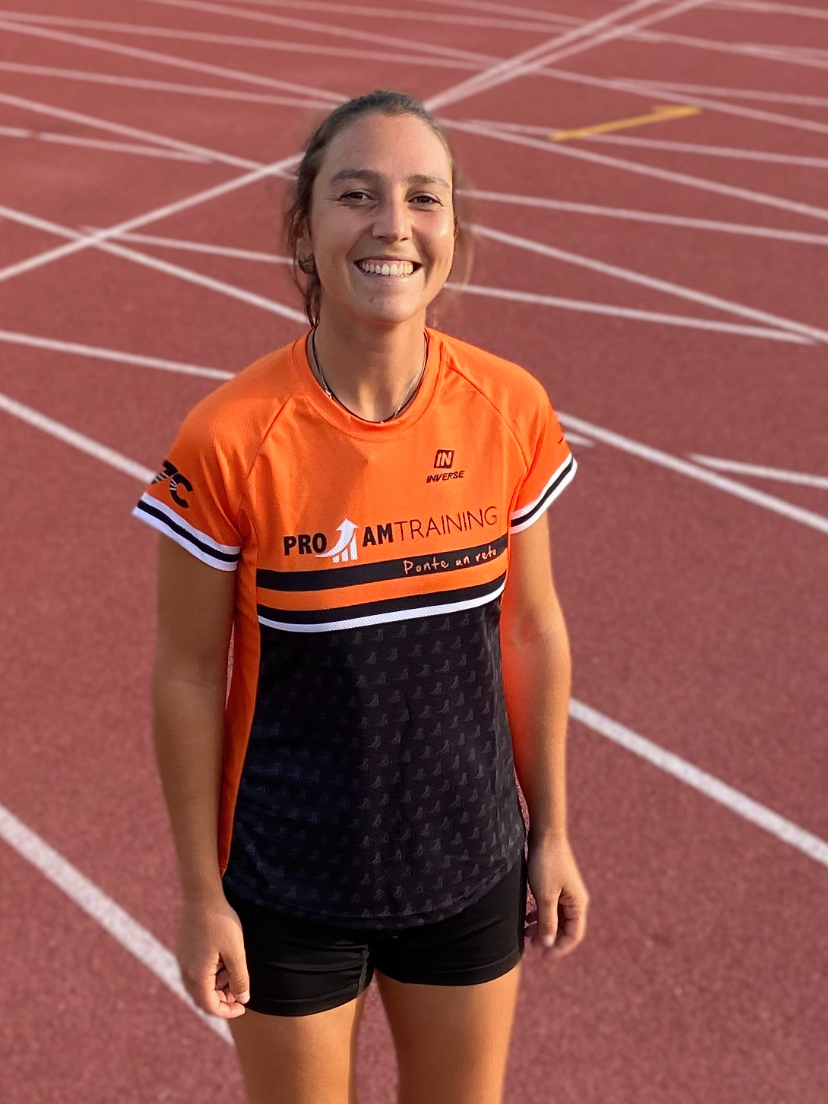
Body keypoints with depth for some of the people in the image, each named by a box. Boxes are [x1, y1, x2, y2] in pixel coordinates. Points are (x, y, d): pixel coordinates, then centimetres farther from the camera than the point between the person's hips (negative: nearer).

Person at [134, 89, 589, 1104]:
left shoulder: (510, 411, -12)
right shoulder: (229, 440, -21)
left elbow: (532, 629, 0)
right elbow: (187, 673, -11)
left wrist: (551, 832, 7)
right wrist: (201, 893, -5)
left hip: (471, 867, 3)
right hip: (289, 883, -2)